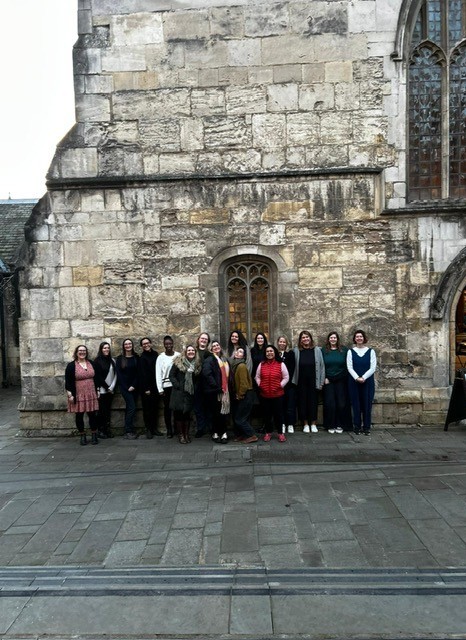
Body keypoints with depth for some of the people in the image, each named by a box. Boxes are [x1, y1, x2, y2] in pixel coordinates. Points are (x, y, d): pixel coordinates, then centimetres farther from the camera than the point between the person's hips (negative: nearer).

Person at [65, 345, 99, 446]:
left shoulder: (91, 363, 10)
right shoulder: (71, 365, -2)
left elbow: (96, 378, 15)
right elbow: (68, 381, -4)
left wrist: (97, 391, 11)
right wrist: (70, 395, -9)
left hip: (91, 395, 3)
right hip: (78, 395, -3)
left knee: (92, 415, 3)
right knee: (79, 416, 4)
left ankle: (94, 436, 15)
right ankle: (82, 436, 16)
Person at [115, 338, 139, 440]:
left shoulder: (136, 357, 5)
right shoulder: (120, 359, -1)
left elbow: (138, 373, 2)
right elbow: (119, 374, -4)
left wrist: (133, 385, -9)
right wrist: (127, 388, -10)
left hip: (134, 386, 3)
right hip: (124, 386, -3)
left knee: (129, 408, 7)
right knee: (132, 407, -13)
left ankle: (127, 431, 13)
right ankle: (129, 431, -6)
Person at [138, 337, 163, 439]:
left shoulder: (155, 354, 6)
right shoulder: (142, 358, -8)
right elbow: (142, 374, -10)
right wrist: (146, 388, -12)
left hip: (155, 386, 5)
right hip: (146, 387, -5)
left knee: (155, 407, 10)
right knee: (147, 408, 2)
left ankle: (154, 428, 19)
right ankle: (148, 429, 11)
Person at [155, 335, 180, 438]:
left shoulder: (178, 355, 3)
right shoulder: (161, 357, 3)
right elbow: (158, 374, 2)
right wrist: (160, 389, -4)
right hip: (166, 385, 0)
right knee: (167, 408, 6)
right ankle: (169, 430, 15)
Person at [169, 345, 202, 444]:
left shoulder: (197, 364, 6)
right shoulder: (178, 362, -3)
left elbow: (197, 378, 12)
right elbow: (171, 375, -3)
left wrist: (195, 387, -1)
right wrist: (177, 385, -10)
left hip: (190, 393, 3)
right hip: (179, 392, -2)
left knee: (187, 413, 8)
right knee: (179, 412, 1)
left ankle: (186, 434, 19)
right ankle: (180, 434, 12)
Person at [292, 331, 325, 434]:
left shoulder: (317, 350, -1)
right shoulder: (296, 350, -2)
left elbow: (321, 366, 1)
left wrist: (321, 381, -2)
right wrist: (293, 380, -4)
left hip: (313, 381, 0)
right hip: (301, 382, 0)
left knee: (313, 402, 6)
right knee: (302, 402, 7)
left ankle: (313, 424, 19)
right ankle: (305, 424, 19)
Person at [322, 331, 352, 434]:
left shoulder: (344, 350, 4)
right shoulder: (324, 351, 5)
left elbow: (347, 365, 6)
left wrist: (345, 377, -2)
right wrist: (324, 378, -4)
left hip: (341, 381, 0)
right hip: (328, 381, 0)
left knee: (341, 404, 0)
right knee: (330, 404, -1)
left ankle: (340, 425, 11)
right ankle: (330, 426, 9)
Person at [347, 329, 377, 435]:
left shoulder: (371, 351, 4)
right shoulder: (350, 352, 4)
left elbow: (373, 368, -3)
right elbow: (349, 367, -3)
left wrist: (363, 377, -15)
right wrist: (357, 378, -17)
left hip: (368, 382, 0)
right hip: (354, 382, 0)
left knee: (367, 404, 1)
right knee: (356, 404, 3)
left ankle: (367, 427, 10)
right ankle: (357, 426, 12)